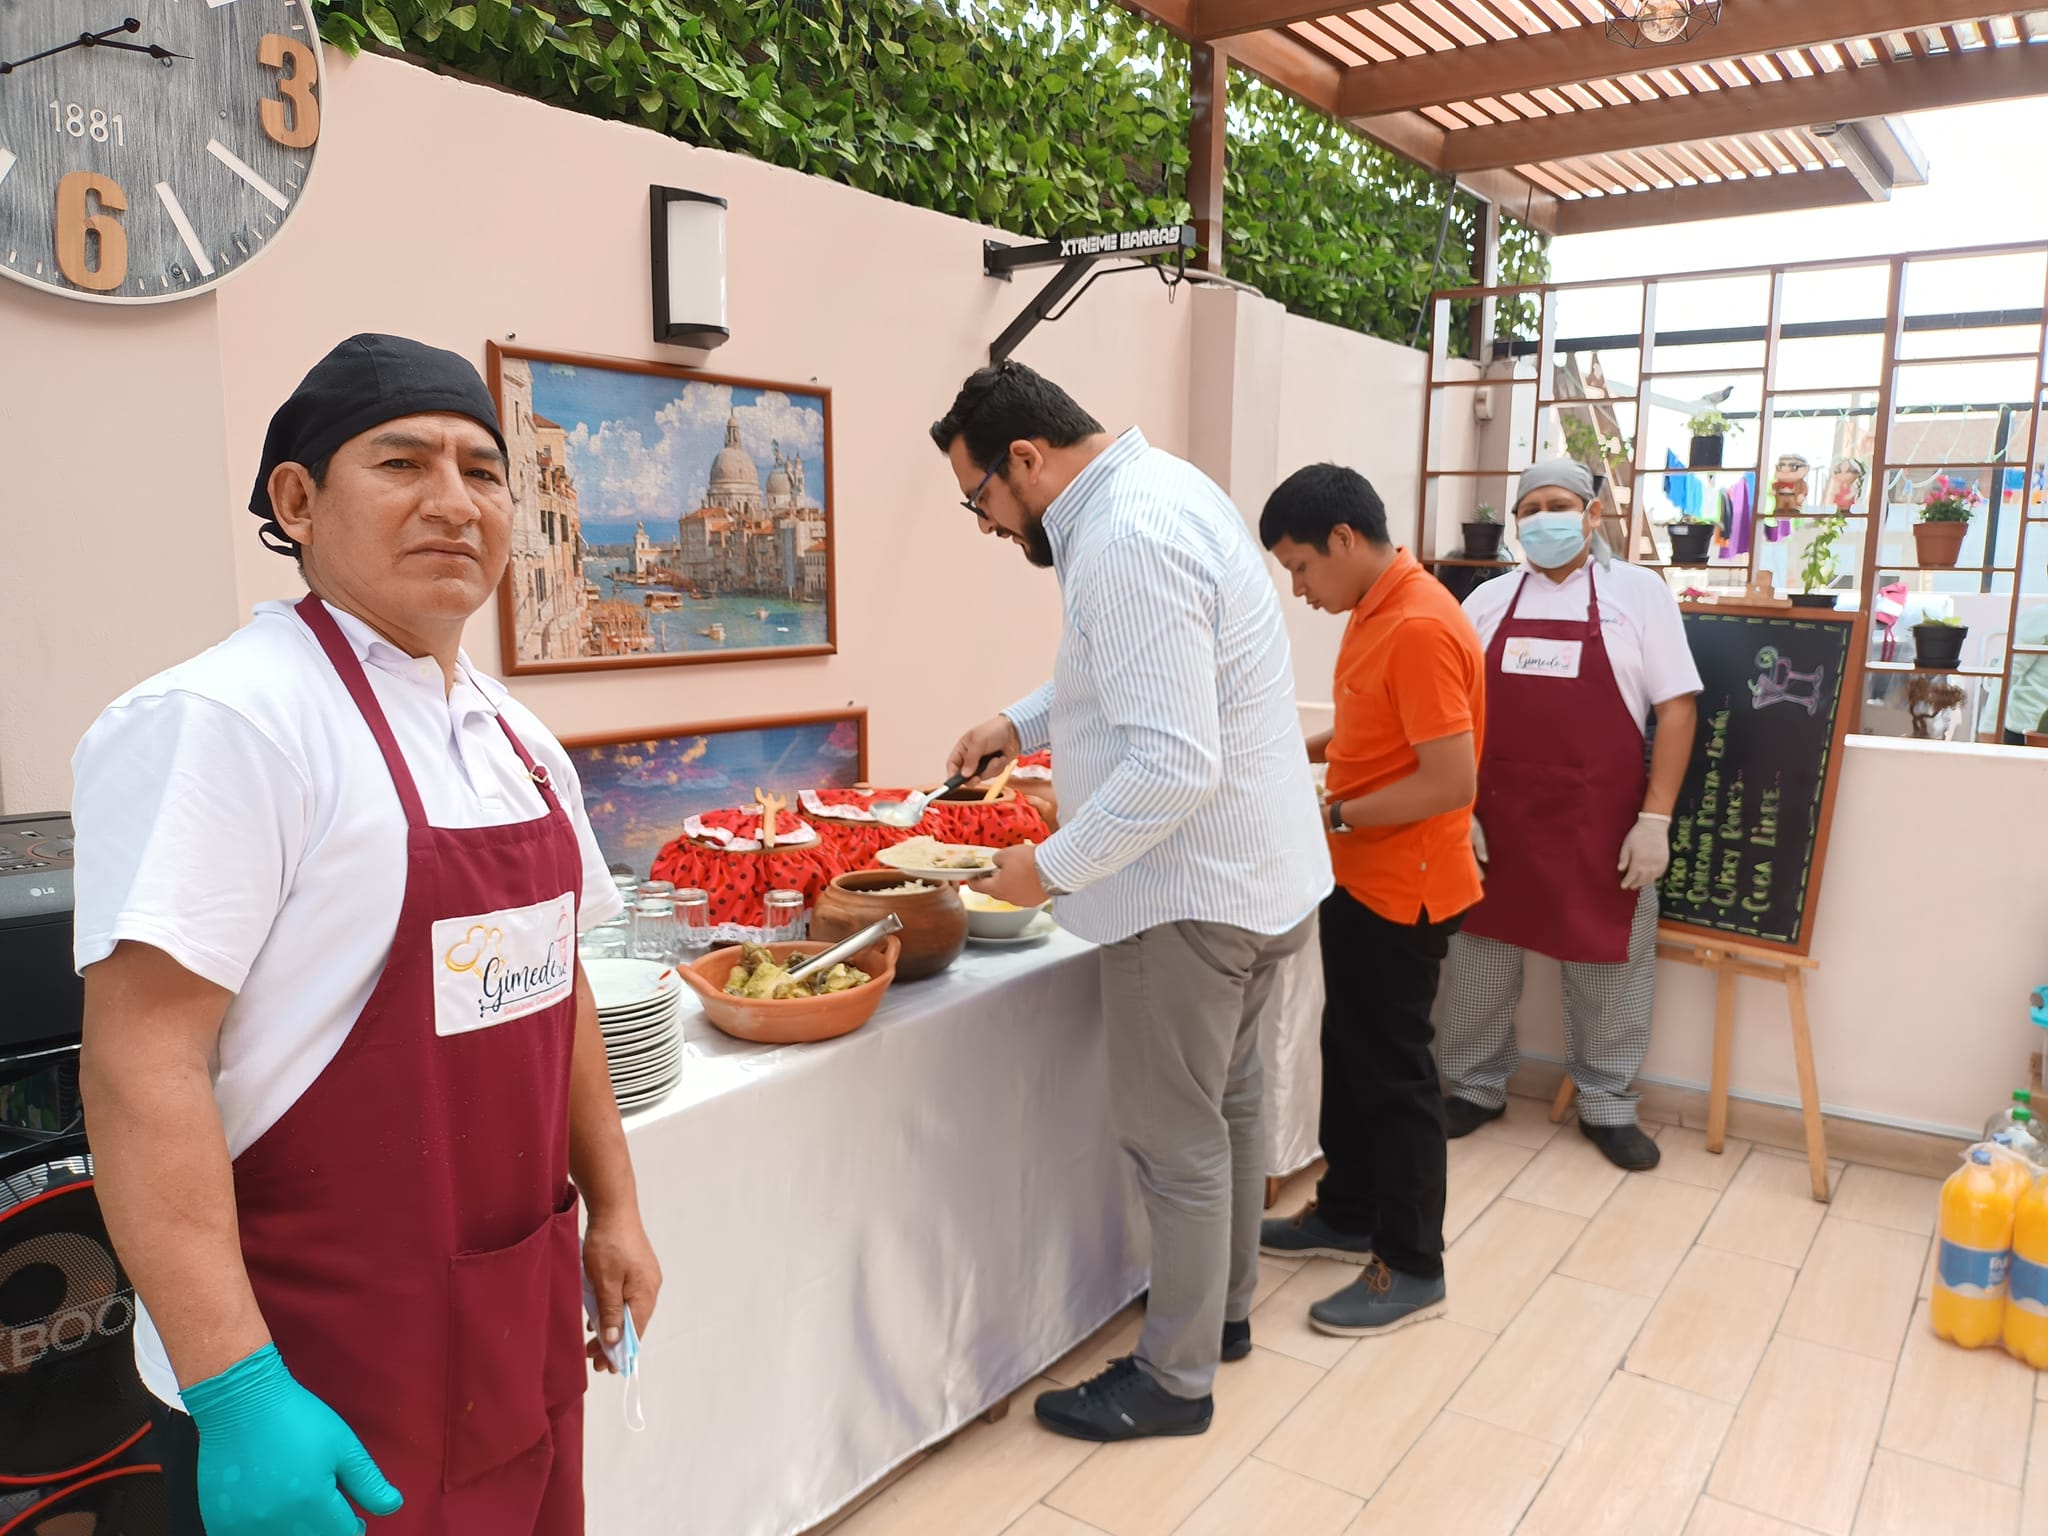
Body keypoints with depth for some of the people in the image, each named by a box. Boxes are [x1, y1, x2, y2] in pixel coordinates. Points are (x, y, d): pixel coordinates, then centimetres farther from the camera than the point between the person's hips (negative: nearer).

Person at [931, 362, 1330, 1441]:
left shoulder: (1127, 543, -25)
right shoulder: (1159, 487, 9)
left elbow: (1173, 768, -30)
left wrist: (1052, 867, -19)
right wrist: (1021, 724, 16)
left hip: (1190, 890, -10)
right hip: (1258, 867, 10)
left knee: (1176, 1139, 5)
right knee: (1227, 1099, 22)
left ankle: (1176, 1378, 23)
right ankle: (1224, 1307, 42)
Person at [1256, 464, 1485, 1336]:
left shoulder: (1418, 628, -23)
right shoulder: (1376, 613, 8)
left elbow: (1452, 781, -26)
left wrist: (1331, 817, -21)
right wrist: (1308, 748, 5)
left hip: (1402, 891, -10)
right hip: (1359, 880, 10)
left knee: (1392, 1072, 3)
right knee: (1347, 1050, 19)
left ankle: (1412, 1268, 18)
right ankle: (1349, 1214, 36)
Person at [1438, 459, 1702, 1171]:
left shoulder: (1639, 592, 0)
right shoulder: (1487, 601, 6)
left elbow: (1676, 708, -3)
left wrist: (1655, 819, -9)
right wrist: (1459, 809, -1)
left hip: (1600, 824, -1)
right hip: (1495, 820, 2)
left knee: (1608, 966, 10)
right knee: (1479, 957, 11)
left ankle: (1606, 1105, 29)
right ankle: (1476, 1087, 29)